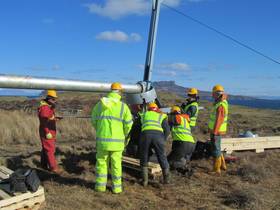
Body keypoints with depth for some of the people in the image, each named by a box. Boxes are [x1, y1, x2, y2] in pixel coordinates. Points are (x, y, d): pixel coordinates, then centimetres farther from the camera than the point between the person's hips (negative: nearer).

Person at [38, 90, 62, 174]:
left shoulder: (50, 107, 15)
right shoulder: (44, 108, -18)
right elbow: (44, 121, -24)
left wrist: (55, 118, 6)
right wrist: (47, 133, -26)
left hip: (50, 131, 10)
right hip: (47, 132, -10)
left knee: (45, 148, 17)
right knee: (50, 149, -7)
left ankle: (44, 165, 27)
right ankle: (53, 167, -4)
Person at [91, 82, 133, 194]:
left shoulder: (100, 104, 2)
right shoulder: (123, 106, -6)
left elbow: (94, 121, 9)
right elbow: (128, 125, -6)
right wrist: (126, 138, 12)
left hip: (102, 139, 2)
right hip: (117, 141, -1)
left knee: (101, 162, 15)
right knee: (116, 164, 10)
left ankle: (101, 185, 23)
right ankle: (116, 187, 19)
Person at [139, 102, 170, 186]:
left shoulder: (144, 114, 33)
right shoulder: (162, 116, 29)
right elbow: (167, 130, 17)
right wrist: (163, 140, 27)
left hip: (146, 134, 0)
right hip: (158, 135, 0)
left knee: (144, 158, 17)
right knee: (162, 157, 17)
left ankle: (145, 180, 17)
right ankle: (167, 178, 23)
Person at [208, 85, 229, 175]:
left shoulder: (220, 106, -24)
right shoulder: (223, 102, 4)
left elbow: (218, 121, -25)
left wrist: (214, 133, -24)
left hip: (216, 132, -10)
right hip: (217, 131, 10)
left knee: (216, 150, -1)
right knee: (217, 148, 22)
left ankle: (216, 170, 8)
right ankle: (222, 165, 35)